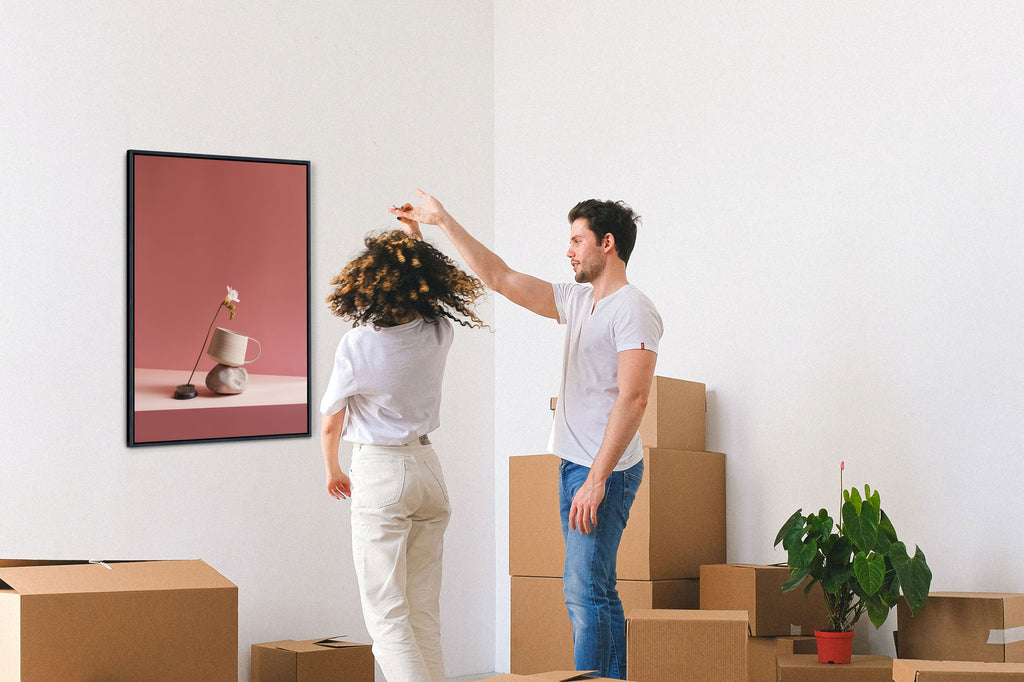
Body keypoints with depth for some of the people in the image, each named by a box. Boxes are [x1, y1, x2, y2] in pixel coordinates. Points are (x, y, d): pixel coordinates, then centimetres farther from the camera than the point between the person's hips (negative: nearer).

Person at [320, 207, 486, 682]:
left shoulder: (357, 344, -14)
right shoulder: (439, 334, -2)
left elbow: (330, 424, -3)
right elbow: (436, 284, 23)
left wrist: (332, 470, 15)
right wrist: (414, 236, 33)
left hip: (378, 470, -5)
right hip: (427, 465, 5)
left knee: (387, 615, -5)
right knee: (424, 613, 11)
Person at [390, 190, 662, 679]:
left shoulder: (632, 310, -12)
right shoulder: (578, 301, 16)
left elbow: (632, 399, -20)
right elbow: (501, 279, 21)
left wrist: (597, 480, -24)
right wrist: (443, 221, 20)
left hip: (605, 472, -9)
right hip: (573, 466, 9)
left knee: (584, 590, -14)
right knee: (594, 591, 9)